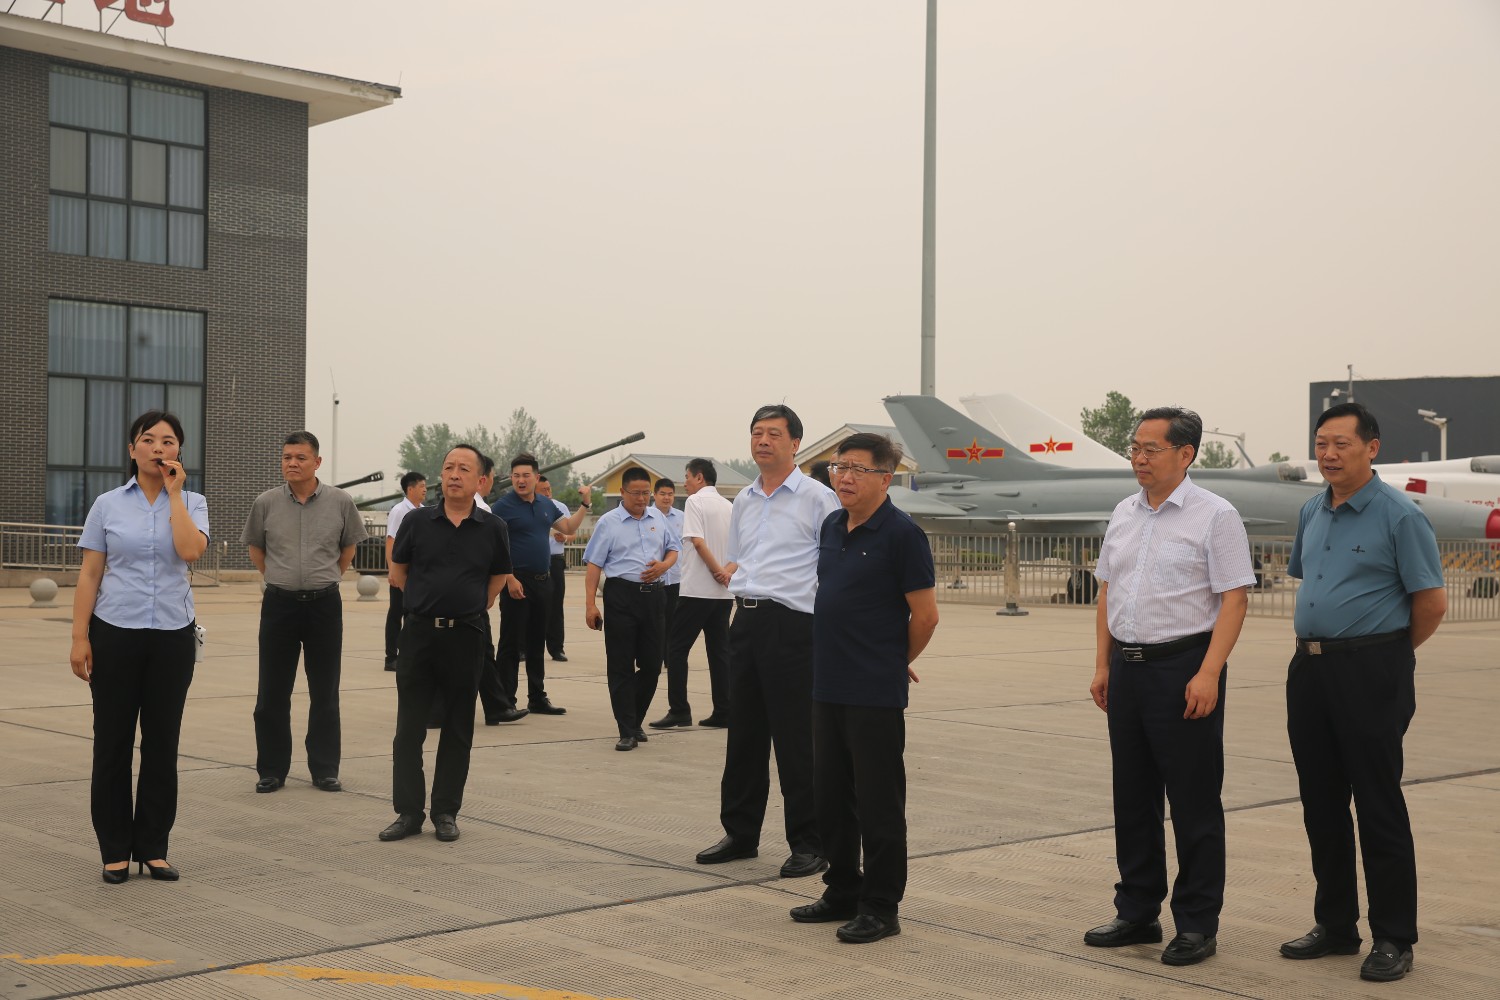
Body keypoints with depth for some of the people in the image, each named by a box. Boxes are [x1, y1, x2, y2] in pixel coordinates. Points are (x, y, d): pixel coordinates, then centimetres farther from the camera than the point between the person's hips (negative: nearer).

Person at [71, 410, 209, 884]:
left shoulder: (192, 503, 3)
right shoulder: (108, 505, 2)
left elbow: (190, 550, -18)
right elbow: (89, 575, 1)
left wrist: (174, 491, -12)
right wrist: (79, 638, -7)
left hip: (172, 635, 1)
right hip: (115, 634, -1)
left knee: (162, 743, 6)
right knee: (113, 742, 3)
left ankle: (153, 847, 16)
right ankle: (115, 851, 13)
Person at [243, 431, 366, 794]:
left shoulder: (340, 502, -3)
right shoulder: (266, 503, -1)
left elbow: (350, 544, 14)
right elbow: (254, 545, 16)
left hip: (324, 603, 0)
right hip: (279, 603, 1)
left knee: (325, 693, 6)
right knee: (272, 693, 4)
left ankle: (325, 769, 15)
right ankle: (271, 769, 14)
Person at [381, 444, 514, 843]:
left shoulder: (492, 528, -1)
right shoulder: (417, 521, -1)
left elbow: (499, 577, 15)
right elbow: (398, 570, 13)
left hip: (467, 635, 0)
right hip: (419, 633, 0)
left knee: (458, 730, 6)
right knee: (409, 727, 2)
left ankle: (446, 812, 16)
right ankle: (408, 811, 10)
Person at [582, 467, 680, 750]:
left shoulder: (657, 517, 12)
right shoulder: (609, 522, -1)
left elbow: (673, 548, 22)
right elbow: (593, 564, -3)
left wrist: (664, 565, -1)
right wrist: (590, 604, -10)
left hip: (652, 594, 4)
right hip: (621, 595, -4)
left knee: (652, 663, 7)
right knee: (621, 666, -2)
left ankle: (636, 721, 25)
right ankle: (628, 732, 2)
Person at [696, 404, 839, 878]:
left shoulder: (817, 498, -5)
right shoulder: (743, 501, 16)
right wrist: (731, 571, 9)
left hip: (791, 625, -7)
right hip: (745, 621, 7)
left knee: (796, 741, -2)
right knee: (744, 733, 13)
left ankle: (808, 843, 8)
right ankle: (740, 834, 24)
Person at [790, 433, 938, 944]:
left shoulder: (900, 534, -12)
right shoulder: (831, 527, 11)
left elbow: (925, 615, -11)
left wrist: (895, 663, 2)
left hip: (875, 694, -8)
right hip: (828, 687, 8)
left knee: (878, 803, 1)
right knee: (830, 797, 15)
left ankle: (880, 908, 9)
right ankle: (842, 892, 27)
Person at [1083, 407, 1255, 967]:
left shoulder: (1214, 516, -8)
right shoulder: (1124, 514, 12)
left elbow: (1234, 598, -12)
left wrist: (1208, 674, -20)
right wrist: (1102, 665, 12)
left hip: (1183, 665, -7)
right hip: (1127, 666, 7)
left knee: (1193, 802, 0)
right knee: (1132, 796, 13)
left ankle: (1197, 925, 9)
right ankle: (1137, 914, 24)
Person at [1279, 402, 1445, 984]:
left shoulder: (1399, 515, -10)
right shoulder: (1312, 513, 12)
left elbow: (1432, 603, -8)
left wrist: (1386, 654, 4)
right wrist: (1311, 641, 16)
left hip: (1370, 672, -7)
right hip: (1310, 668, 7)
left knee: (1378, 806, -3)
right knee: (1321, 804, 11)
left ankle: (1393, 939, 7)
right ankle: (1335, 926, 23)